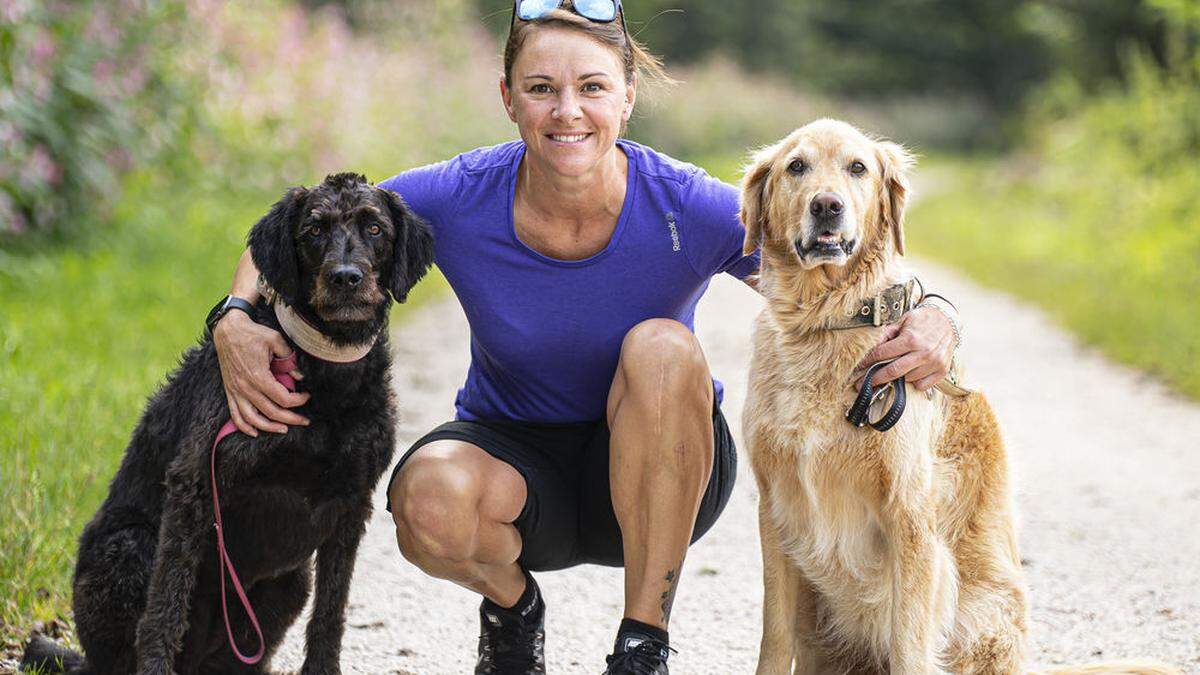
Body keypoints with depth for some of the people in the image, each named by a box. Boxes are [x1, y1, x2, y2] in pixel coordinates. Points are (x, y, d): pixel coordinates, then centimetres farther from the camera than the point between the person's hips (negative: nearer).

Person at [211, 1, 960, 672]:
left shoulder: (692, 211, -20)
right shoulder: (456, 201, -17)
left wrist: (929, 323, -37)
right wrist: (237, 321, -26)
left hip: (658, 474, 0)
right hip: (516, 456, 0)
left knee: (662, 347, -32)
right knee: (432, 495, -34)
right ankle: (513, 605, 4)